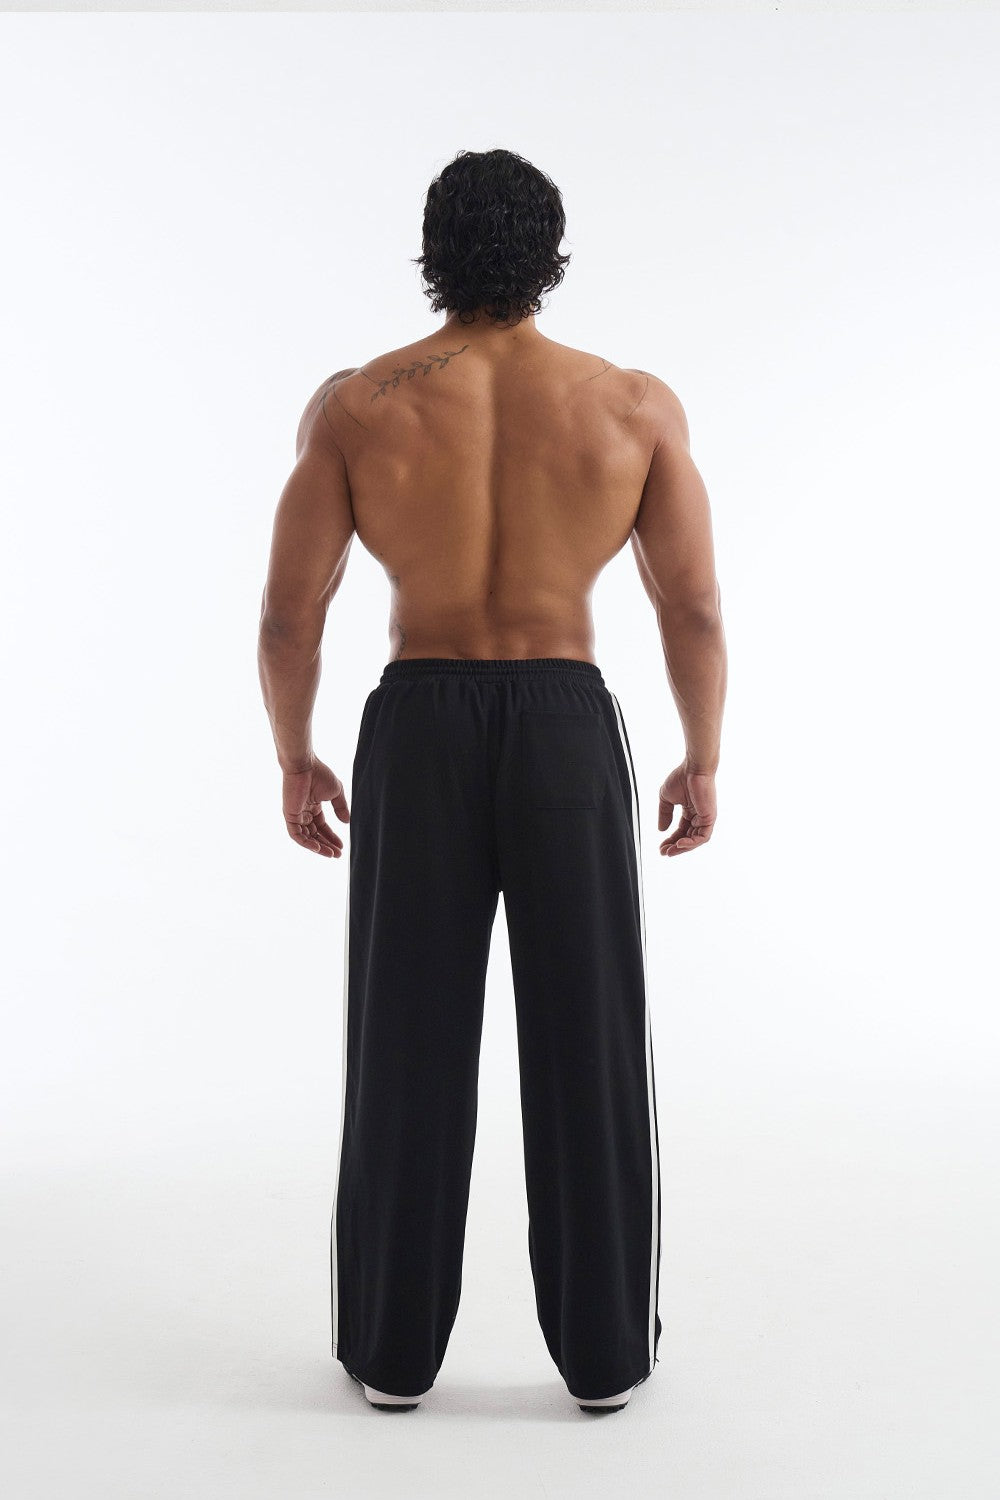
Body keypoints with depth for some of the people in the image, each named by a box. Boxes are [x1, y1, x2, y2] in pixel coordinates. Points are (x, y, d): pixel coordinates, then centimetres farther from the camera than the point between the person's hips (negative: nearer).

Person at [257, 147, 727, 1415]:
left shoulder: (355, 403, -2)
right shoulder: (636, 404, 0)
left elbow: (287, 618, -3)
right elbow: (696, 615, 0)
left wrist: (294, 760, 11)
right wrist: (703, 760, 13)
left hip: (416, 735, 0)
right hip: (567, 734, 0)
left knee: (407, 1048, 11)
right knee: (585, 1047, 10)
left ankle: (395, 1347, 24)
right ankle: (605, 1347, 23)